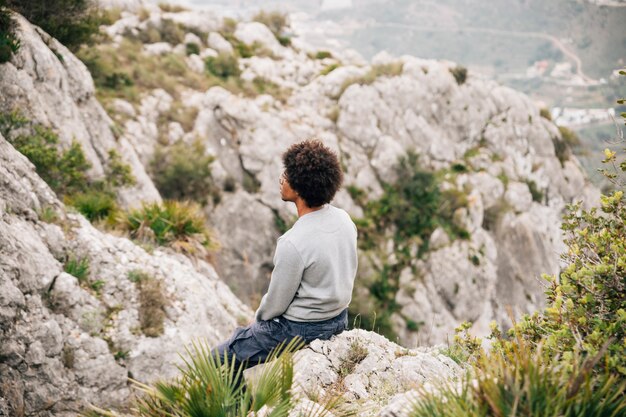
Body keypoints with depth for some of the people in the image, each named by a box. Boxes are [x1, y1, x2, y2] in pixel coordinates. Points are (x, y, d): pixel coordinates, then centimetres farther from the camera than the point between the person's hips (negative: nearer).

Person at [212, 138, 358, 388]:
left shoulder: (293, 244, -31)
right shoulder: (344, 219, -7)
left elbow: (276, 303, -20)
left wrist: (259, 318, 3)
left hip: (299, 329, -8)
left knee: (221, 361, 9)